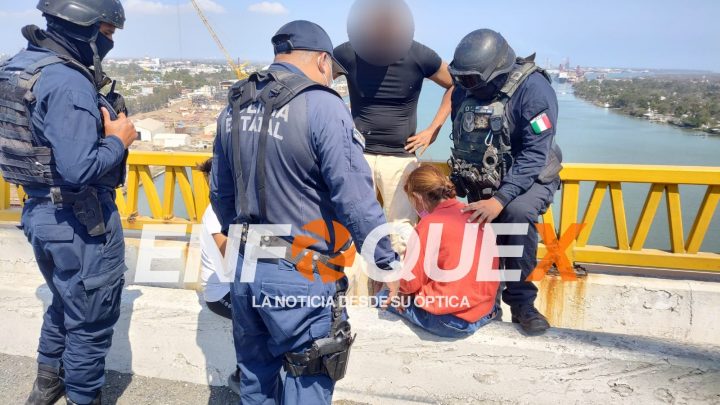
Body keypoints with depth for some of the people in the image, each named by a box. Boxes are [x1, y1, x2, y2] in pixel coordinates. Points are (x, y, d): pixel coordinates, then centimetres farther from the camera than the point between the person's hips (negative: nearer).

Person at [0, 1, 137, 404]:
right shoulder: (68, 84, -24)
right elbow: (78, 170, -30)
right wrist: (118, 140, -14)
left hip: (42, 210, 10)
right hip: (80, 221, -10)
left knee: (65, 304, 29)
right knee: (90, 321, 9)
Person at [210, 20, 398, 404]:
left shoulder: (234, 107, 6)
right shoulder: (321, 106, -18)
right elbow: (355, 199, -22)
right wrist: (387, 262, -10)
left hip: (245, 267, 7)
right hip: (298, 275, -7)